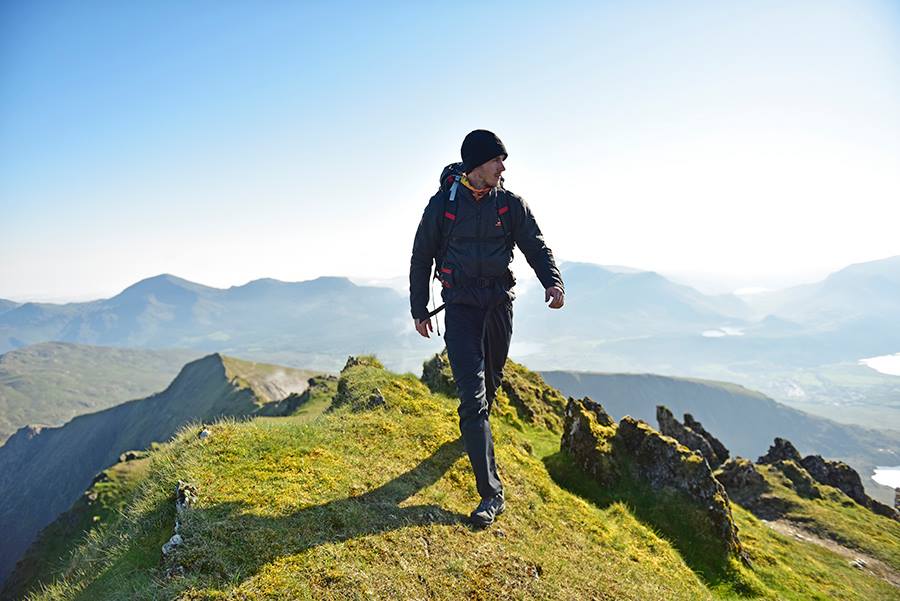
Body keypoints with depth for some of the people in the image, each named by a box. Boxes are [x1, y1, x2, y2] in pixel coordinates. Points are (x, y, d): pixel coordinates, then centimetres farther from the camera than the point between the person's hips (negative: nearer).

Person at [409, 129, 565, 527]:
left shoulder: (511, 204, 2)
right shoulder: (443, 204, -3)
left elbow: (536, 247, 1)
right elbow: (421, 257, 5)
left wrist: (552, 282, -20)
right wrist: (419, 309, 4)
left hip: (500, 302, 3)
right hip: (460, 305, -3)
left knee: (491, 379, 17)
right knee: (471, 395, -10)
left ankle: (478, 424, 50)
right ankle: (491, 493, -8)